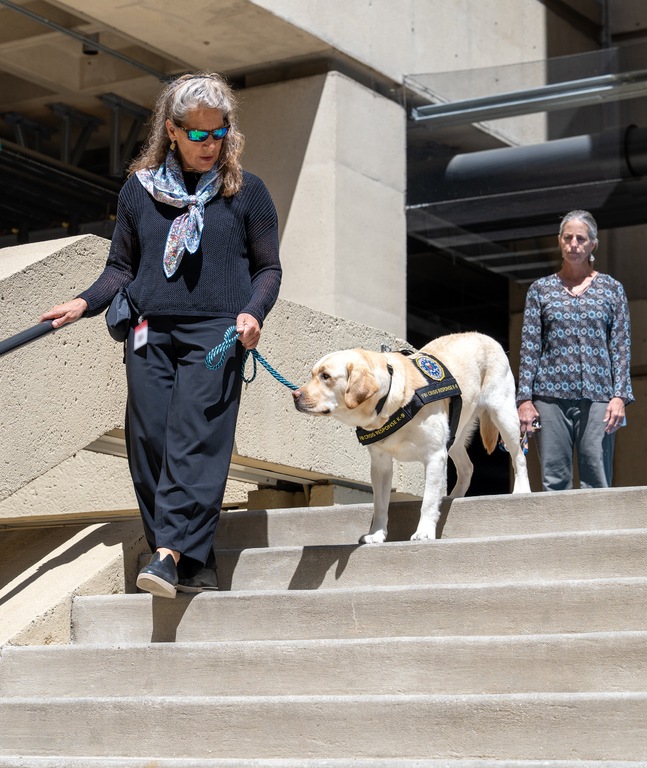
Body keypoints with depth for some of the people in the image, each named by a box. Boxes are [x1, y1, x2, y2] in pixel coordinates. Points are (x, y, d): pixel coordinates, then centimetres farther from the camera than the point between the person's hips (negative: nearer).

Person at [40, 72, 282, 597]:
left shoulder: (246, 191, 9)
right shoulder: (139, 190, 15)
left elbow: (269, 267, 12)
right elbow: (122, 266, 19)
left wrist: (253, 312, -7)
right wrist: (84, 303, 3)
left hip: (215, 334, -3)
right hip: (149, 334, 3)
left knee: (194, 438, -17)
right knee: (150, 441, -5)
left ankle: (170, 552, -25)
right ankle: (195, 565, -2)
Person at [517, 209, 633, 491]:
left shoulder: (611, 289, 11)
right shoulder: (540, 289, 11)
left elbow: (621, 348, 7)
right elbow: (529, 348, 8)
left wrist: (620, 396, -4)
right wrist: (525, 399, 0)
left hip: (597, 396, -1)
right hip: (551, 396, 1)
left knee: (597, 483, -6)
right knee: (554, 481, -1)